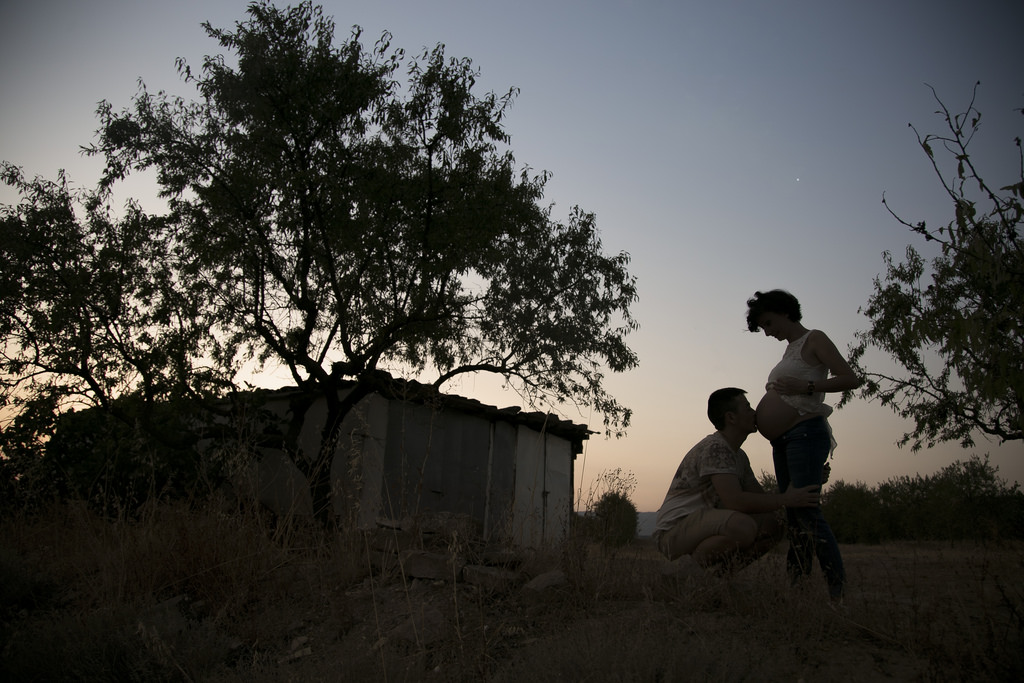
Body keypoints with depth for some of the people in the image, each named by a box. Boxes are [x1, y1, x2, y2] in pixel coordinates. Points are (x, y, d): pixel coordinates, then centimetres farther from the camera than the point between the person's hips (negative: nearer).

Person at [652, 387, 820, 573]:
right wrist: (786, 500, -19)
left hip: (705, 527, 10)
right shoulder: (714, 448, -16)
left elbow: (761, 498, 18)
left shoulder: (740, 456, 16)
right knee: (743, 526, -34)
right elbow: (735, 501, -27)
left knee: (773, 526, 1)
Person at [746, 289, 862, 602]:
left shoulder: (814, 339, -2)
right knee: (794, 514, 8)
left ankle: (839, 591, -14)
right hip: (783, 441, 9)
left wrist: (806, 386, -19)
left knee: (807, 510, -16)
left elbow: (850, 379, -12)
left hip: (805, 432, -9)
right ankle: (796, 586, 11)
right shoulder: (790, 349, 22)